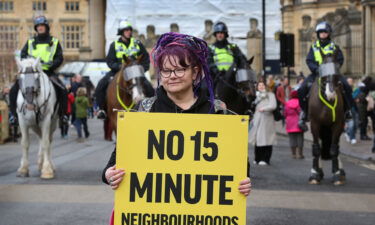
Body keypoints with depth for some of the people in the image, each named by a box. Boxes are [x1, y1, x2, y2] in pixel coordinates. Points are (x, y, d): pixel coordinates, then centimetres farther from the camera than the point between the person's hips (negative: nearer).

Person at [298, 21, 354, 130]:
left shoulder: (334, 47, 7)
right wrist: (316, 69, -16)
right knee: (302, 89, -19)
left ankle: (347, 109, -6)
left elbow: (340, 60, 5)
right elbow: (309, 60, 2)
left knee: (347, 87, -24)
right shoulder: (314, 47, 9)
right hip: (316, 73, 1)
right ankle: (304, 111, -2)